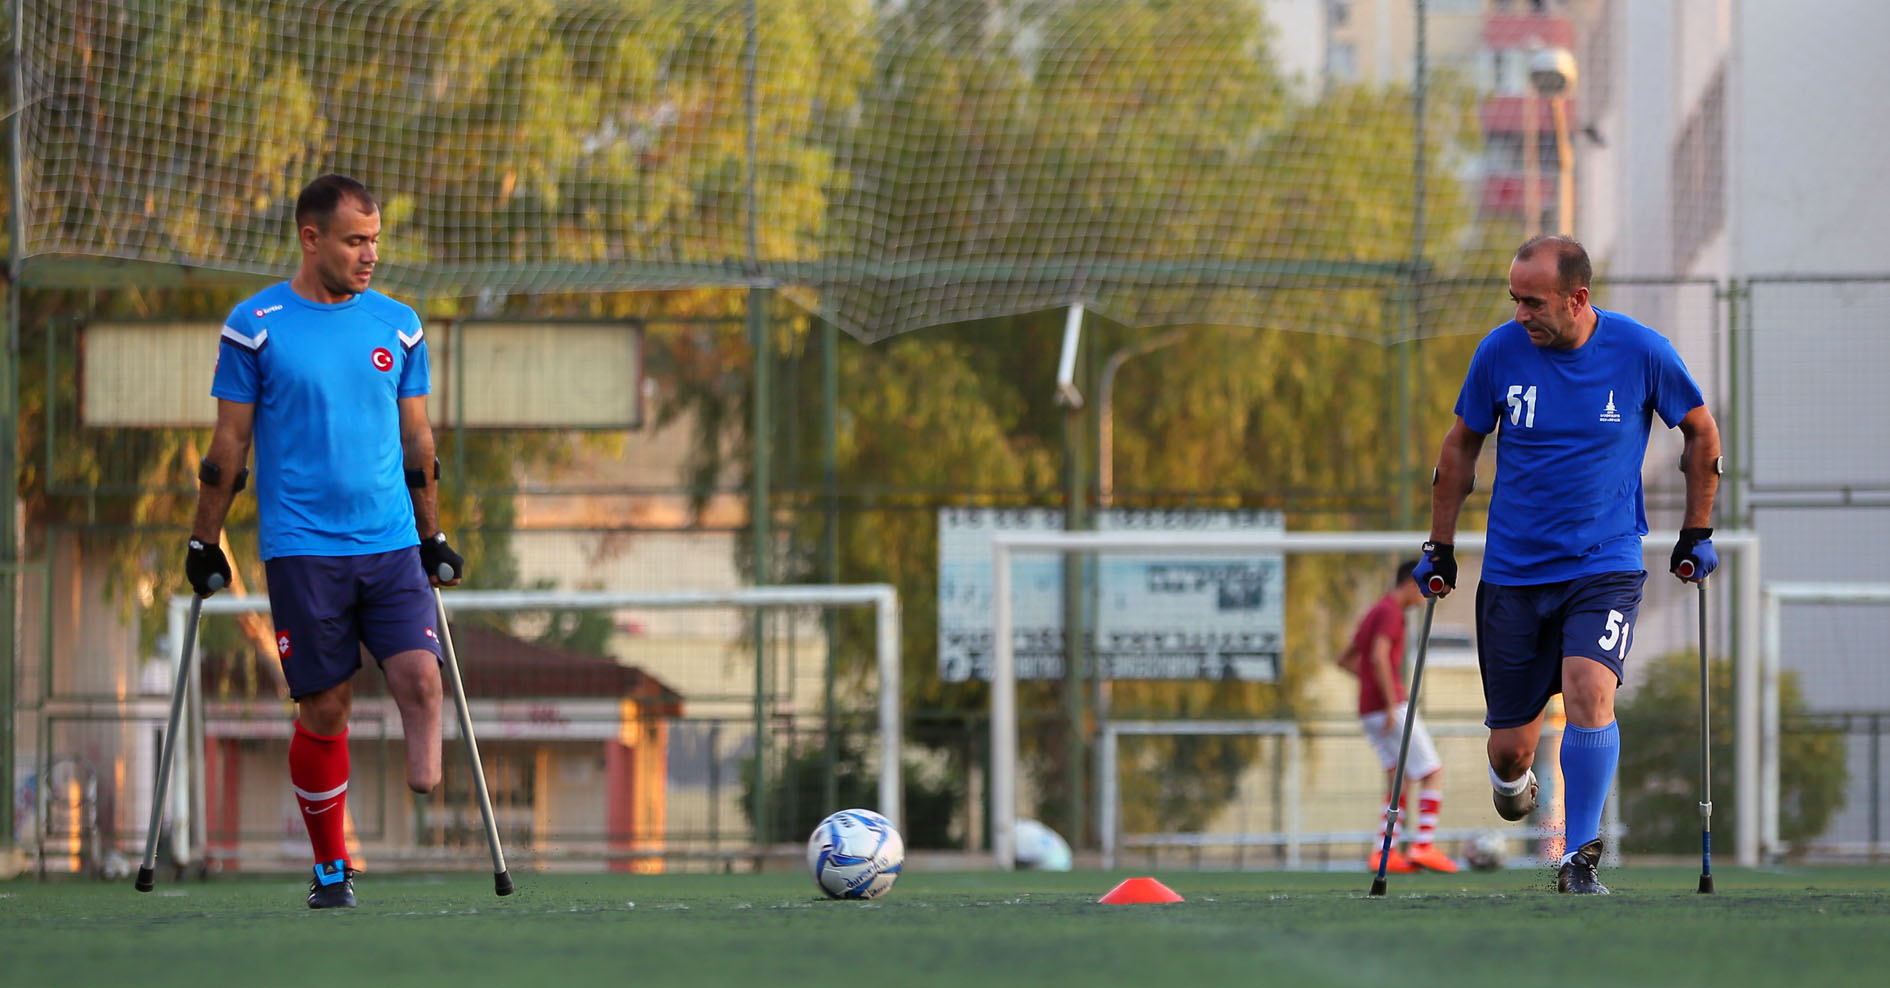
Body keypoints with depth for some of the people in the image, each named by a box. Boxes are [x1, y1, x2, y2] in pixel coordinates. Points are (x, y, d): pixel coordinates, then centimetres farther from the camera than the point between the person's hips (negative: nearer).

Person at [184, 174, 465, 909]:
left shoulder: (398, 325, 9)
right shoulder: (256, 326, -1)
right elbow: (229, 444, 4)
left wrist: (433, 537, 18)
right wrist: (204, 543, 5)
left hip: (392, 544, 3)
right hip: (302, 550, -3)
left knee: (419, 677, -16)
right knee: (324, 708, -1)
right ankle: (330, 867, 10)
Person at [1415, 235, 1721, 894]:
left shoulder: (1640, 352, -8)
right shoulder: (1500, 352, -5)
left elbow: (1701, 432, 9)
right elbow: (1461, 447, 10)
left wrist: (1696, 535, 9)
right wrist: (1440, 549, 11)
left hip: (1605, 567, -2)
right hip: (1512, 571, 2)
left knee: (1589, 692, -25)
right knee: (1509, 747, 3)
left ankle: (1579, 859, -11)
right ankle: (1512, 781, 42)